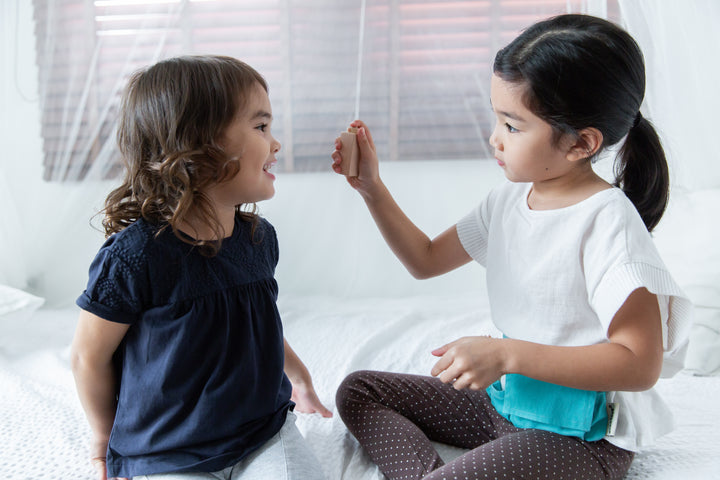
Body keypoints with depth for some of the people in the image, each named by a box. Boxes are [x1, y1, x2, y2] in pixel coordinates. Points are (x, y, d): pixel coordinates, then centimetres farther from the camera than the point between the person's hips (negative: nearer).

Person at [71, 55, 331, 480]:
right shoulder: (136, 254, -23)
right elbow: (89, 355, -10)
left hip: (264, 431, 4)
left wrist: (298, 377, 24)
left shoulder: (260, 237, -3)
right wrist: (106, 437, 4)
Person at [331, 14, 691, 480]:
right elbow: (426, 259, 13)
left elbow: (640, 364, -24)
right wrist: (373, 189, 2)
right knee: (358, 391, 4)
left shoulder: (606, 220, -21)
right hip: (505, 397, 8)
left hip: (581, 433, -8)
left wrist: (507, 355, -29)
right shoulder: (508, 200, 1)